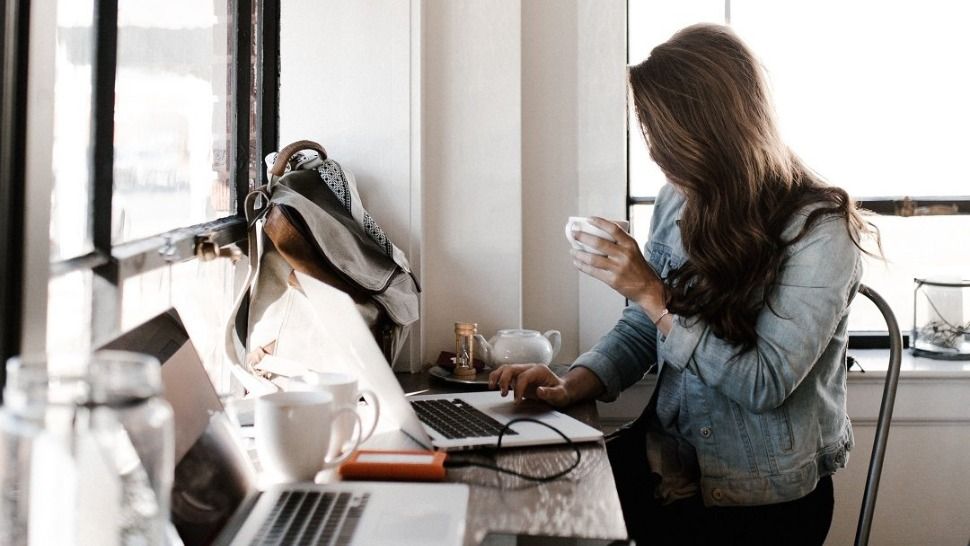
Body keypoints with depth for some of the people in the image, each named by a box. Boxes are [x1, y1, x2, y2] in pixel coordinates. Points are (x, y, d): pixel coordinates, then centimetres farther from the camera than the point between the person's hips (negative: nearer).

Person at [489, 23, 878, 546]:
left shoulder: (819, 229, -16)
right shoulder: (678, 200, 2)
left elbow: (766, 384, -20)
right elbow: (639, 329, 8)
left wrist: (653, 292, -22)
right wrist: (573, 385, -11)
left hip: (764, 496, -5)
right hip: (666, 463, 5)